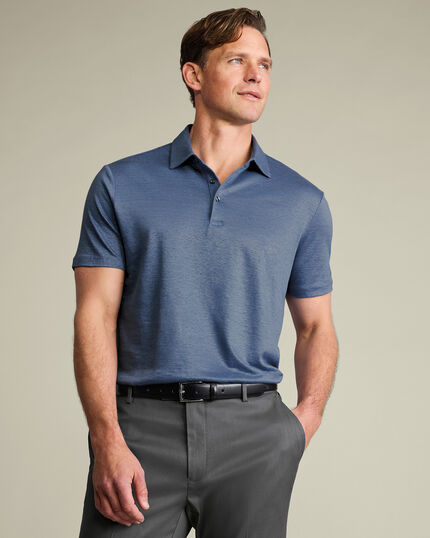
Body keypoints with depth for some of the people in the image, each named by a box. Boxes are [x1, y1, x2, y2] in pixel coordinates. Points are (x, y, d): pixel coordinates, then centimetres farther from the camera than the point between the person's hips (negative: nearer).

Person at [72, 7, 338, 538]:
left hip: (252, 432, 2)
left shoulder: (303, 201, 10)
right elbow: (96, 316, -1)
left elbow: (315, 326, 14)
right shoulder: (121, 185, 4)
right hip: (141, 424, -1)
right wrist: (108, 441, -12)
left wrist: (308, 415, -4)